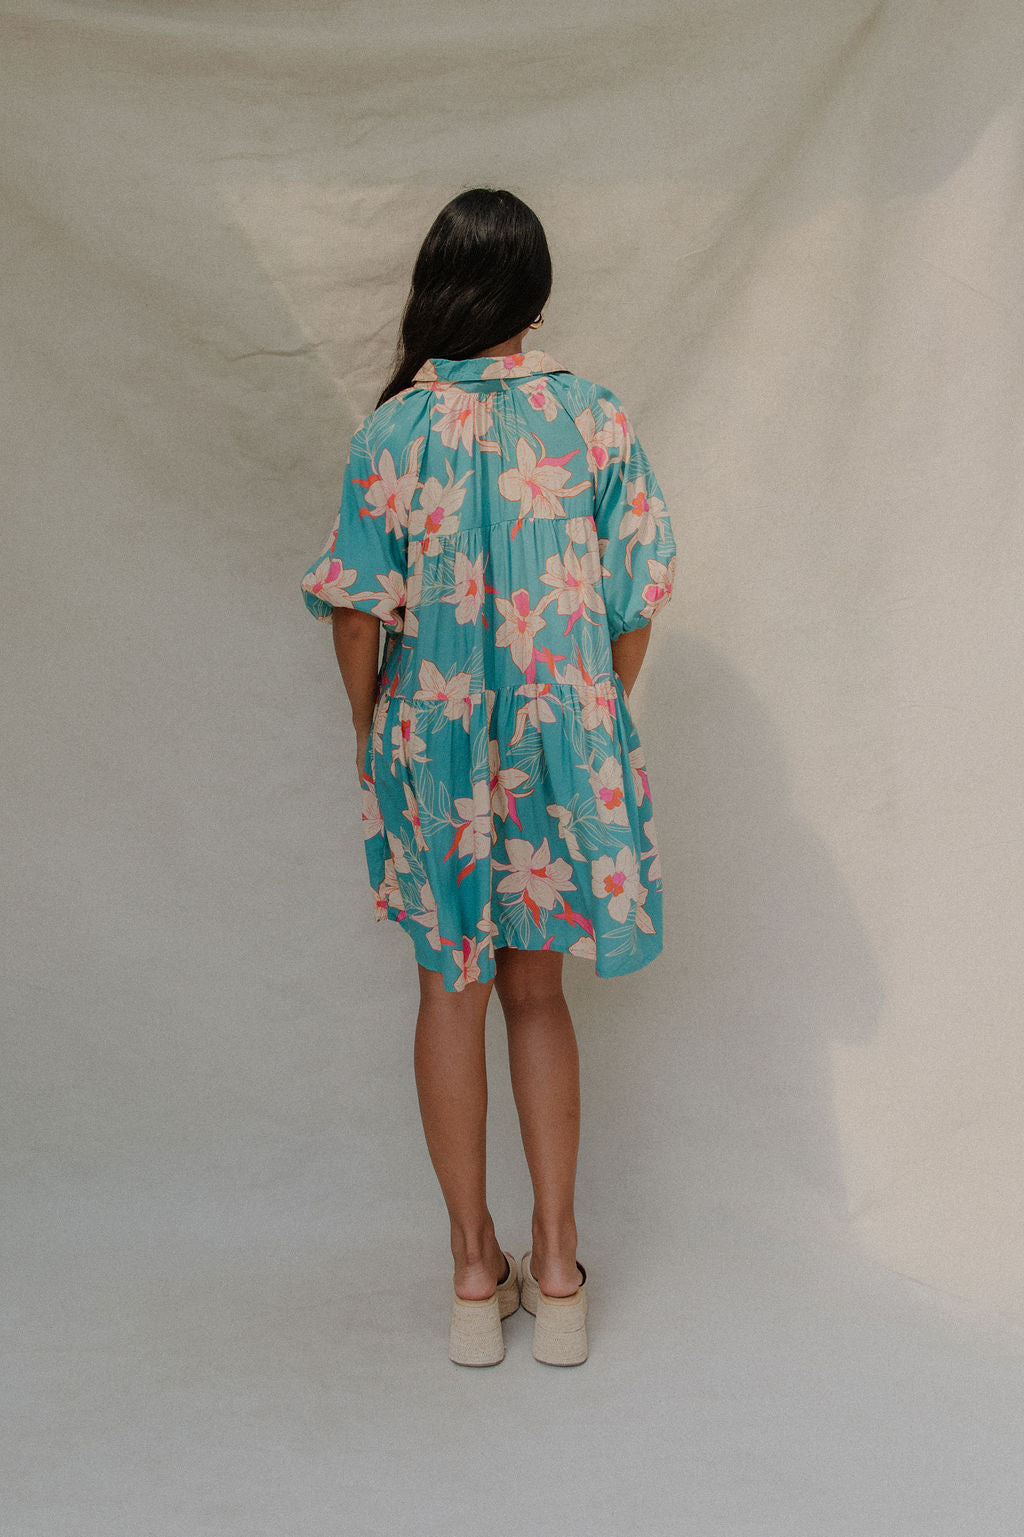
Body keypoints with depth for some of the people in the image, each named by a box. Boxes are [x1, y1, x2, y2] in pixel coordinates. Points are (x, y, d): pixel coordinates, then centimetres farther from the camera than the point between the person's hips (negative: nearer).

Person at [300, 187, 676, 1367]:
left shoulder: (393, 430, -7)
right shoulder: (597, 420, -4)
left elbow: (358, 610, -6)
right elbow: (634, 606, -1)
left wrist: (369, 728, 10)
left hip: (435, 740, -1)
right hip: (565, 739, 2)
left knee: (452, 993, 11)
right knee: (537, 993, 14)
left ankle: (475, 1272, 20)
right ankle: (555, 1271, 18)